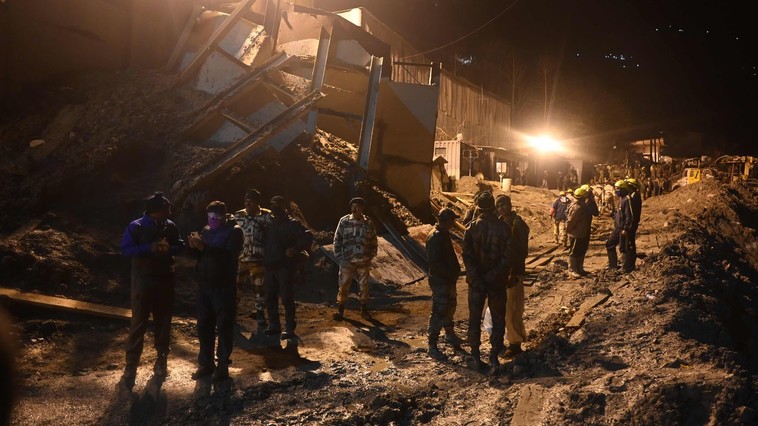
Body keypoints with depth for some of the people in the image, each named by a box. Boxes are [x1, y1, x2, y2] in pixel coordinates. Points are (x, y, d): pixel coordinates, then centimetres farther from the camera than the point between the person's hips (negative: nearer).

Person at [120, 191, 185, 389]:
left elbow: (180, 245, 8)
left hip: (165, 279, 4)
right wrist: (149, 248, -26)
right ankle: (131, 367, 2)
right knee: (138, 323, -3)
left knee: (163, 320, 12)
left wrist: (169, 249, -15)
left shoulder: (170, 226, -1)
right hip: (143, 279, -4)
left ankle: (162, 360, 25)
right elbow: (125, 249, -15)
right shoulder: (136, 226, -11)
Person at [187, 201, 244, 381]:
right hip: (205, 285, 6)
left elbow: (230, 255, -23)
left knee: (224, 326, 0)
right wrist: (194, 246, -12)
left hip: (224, 287, -6)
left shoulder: (235, 231, -8)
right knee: (204, 326, 9)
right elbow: (198, 255, 11)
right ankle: (206, 363, 19)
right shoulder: (206, 230, 11)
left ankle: (223, 365, 8)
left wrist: (204, 247, -29)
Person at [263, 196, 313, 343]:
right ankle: (274, 325, 22)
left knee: (287, 298, -4)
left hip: (285, 266, -6)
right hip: (270, 266, 6)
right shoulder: (270, 223, 12)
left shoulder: (293, 224, -5)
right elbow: (265, 242, 19)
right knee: (270, 297, 10)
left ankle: (290, 329, 2)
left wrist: (296, 248, -26)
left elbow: (308, 236, -14)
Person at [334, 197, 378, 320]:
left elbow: (374, 242, 8)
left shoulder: (368, 223, -1)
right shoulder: (344, 221, -5)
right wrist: (339, 258, -5)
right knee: (344, 286, 1)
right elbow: (337, 241, 0)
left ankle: (364, 310, 26)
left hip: (363, 262, 1)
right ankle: (340, 310, 14)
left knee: (364, 286, 10)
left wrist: (370, 257, 2)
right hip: (347, 261, -1)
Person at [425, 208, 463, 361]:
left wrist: (455, 272, 9)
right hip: (440, 281, -10)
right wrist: (450, 274, -21)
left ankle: (449, 333, 45)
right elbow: (434, 262, -26)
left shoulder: (444, 234, 10)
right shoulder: (435, 237, -21)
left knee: (450, 306, 25)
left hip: (449, 280, 10)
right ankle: (432, 346, -2)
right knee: (439, 312, -7)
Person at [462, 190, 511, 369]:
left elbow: (467, 256, -13)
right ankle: (494, 356, 15)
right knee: (498, 319, 13)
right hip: (498, 281, 0)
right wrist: (493, 277, -7)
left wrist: (476, 279, -11)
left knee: (474, 318, 11)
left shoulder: (472, 228, -9)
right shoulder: (504, 228, -8)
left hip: (476, 282, 0)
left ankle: (475, 356, 12)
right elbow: (506, 258, -11)